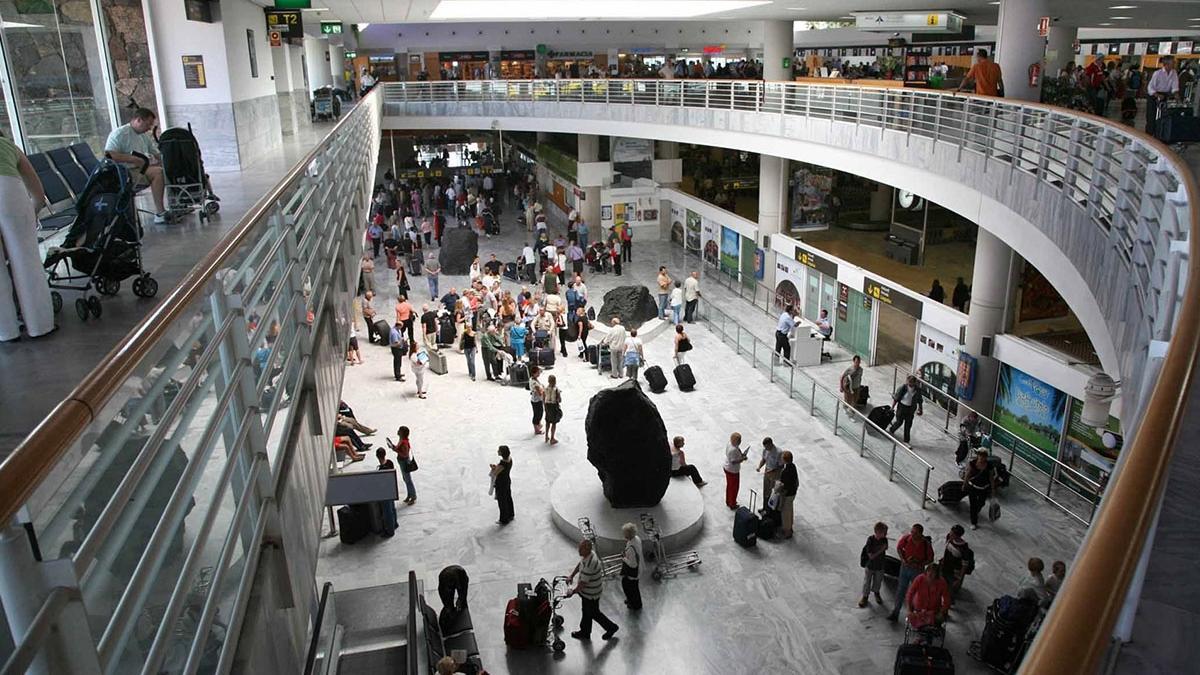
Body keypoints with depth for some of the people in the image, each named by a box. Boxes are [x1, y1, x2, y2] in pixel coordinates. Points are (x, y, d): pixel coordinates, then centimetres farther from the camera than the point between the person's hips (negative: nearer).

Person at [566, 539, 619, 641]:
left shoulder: (589, 564, -38)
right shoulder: (590, 554, -8)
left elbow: (583, 583, -30)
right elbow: (579, 565, 12)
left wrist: (573, 592, -16)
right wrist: (571, 576, 6)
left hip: (591, 593, -9)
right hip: (587, 590, 9)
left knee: (593, 613, 12)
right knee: (587, 611, 23)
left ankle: (611, 627, 31)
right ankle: (584, 633, 41)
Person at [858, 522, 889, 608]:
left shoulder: (884, 539, -15)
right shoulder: (870, 540, -28)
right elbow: (871, 556, -27)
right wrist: (881, 550, -29)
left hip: (880, 565, 4)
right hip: (869, 565, -4)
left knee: (878, 581, 24)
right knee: (867, 582, 15)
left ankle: (876, 593, 52)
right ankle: (865, 596, 38)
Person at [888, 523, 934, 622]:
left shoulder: (926, 544, -23)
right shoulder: (906, 537, -19)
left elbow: (930, 559, -6)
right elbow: (899, 547, 1)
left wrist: (920, 564, -20)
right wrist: (903, 559, -11)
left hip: (917, 570, -2)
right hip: (905, 567, 2)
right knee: (900, 590, 10)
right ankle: (895, 613, 22)